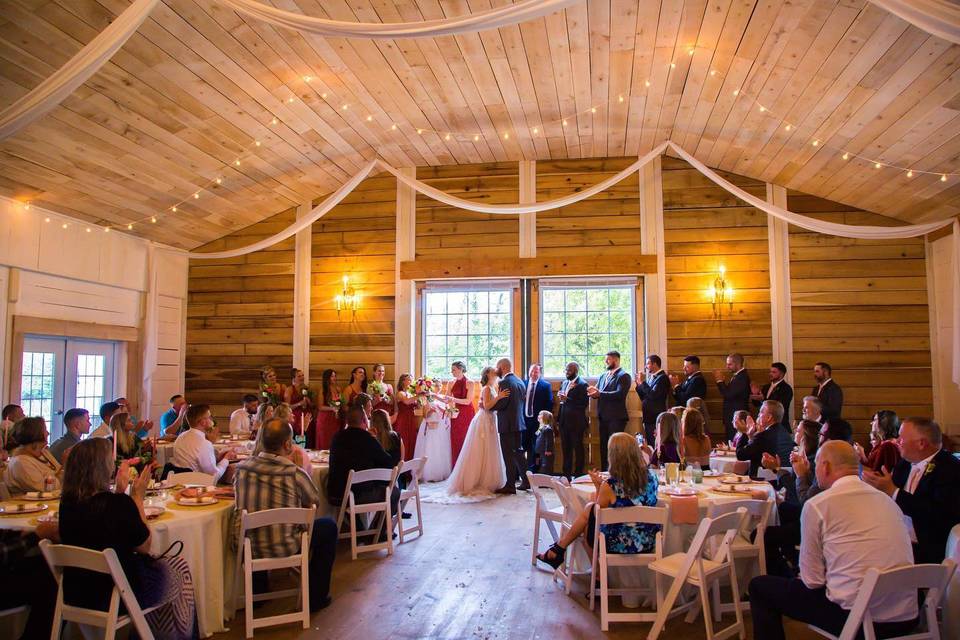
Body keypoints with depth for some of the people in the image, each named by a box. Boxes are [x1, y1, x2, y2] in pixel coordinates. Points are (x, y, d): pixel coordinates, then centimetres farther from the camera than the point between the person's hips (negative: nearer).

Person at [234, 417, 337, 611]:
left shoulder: (242, 468, -6)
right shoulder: (295, 473, -19)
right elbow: (315, 501, -1)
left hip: (249, 548, 5)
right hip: (284, 548, -5)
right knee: (329, 527, 18)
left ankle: (258, 592, 46)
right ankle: (316, 597, 23)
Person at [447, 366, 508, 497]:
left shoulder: (492, 388, 14)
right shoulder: (487, 389, -13)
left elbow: (493, 406, 13)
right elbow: (486, 406, -24)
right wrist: (498, 397, -31)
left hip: (489, 422, 9)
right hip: (483, 422, -9)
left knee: (488, 454, 12)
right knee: (481, 453, -4)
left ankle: (487, 483, 18)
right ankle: (474, 483, 3)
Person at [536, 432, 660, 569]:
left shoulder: (610, 486, -22)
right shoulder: (651, 477, -8)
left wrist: (598, 486, 5)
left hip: (620, 546, -5)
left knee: (589, 510, 21)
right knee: (589, 508, 20)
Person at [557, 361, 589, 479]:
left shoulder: (582, 384, -11)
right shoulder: (564, 383, 13)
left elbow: (584, 403, -20)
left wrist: (567, 399, -23)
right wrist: (560, 398, 0)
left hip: (576, 422, -7)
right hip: (564, 421, 7)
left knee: (578, 448, 2)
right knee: (565, 448, 13)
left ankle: (578, 474, 10)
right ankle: (566, 473, 21)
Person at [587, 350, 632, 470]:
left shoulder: (623, 376, -7)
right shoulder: (603, 376, 18)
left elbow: (619, 394, -20)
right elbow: (598, 392, 13)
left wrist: (600, 393, -25)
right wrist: (593, 391, -11)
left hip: (616, 417, -8)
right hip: (603, 417, 8)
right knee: (604, 446, 12)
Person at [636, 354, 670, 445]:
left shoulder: (662, 378, -11)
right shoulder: (651, 378, 15)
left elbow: (653, 395, -23)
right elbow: (644, 398, 16)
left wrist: (642, 382, -15)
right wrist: (639, 384, 5)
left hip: (657, 419, -9)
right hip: (648, 418, 9)